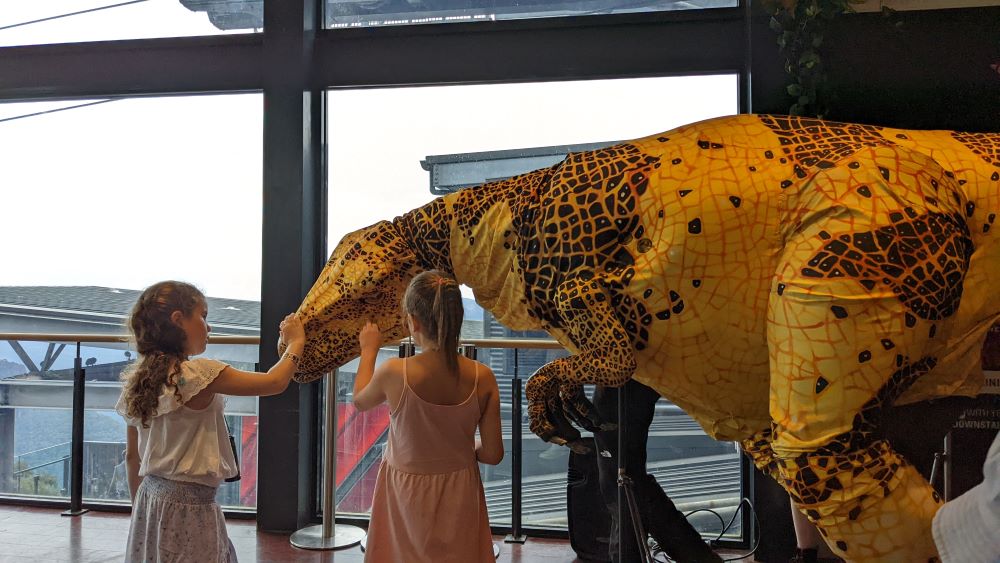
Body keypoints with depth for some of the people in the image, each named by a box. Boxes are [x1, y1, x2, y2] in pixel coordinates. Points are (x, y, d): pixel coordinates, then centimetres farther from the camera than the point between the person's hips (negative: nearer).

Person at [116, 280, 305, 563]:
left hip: (150, 498, 8)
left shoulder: (138, 380, 5)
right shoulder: (198, 373, -17)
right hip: (189, 506, -8)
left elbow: (132, 456, 12)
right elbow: (274, 383, -13)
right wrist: (296, 344, 3)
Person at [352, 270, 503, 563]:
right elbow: (493, 454, -10)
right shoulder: (482, 377, -17)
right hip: (459, 494, 1)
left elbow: (360, 401, 3)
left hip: (406, 493, -1)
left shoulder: (393, 373, -22)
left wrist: (368, 351, 17)